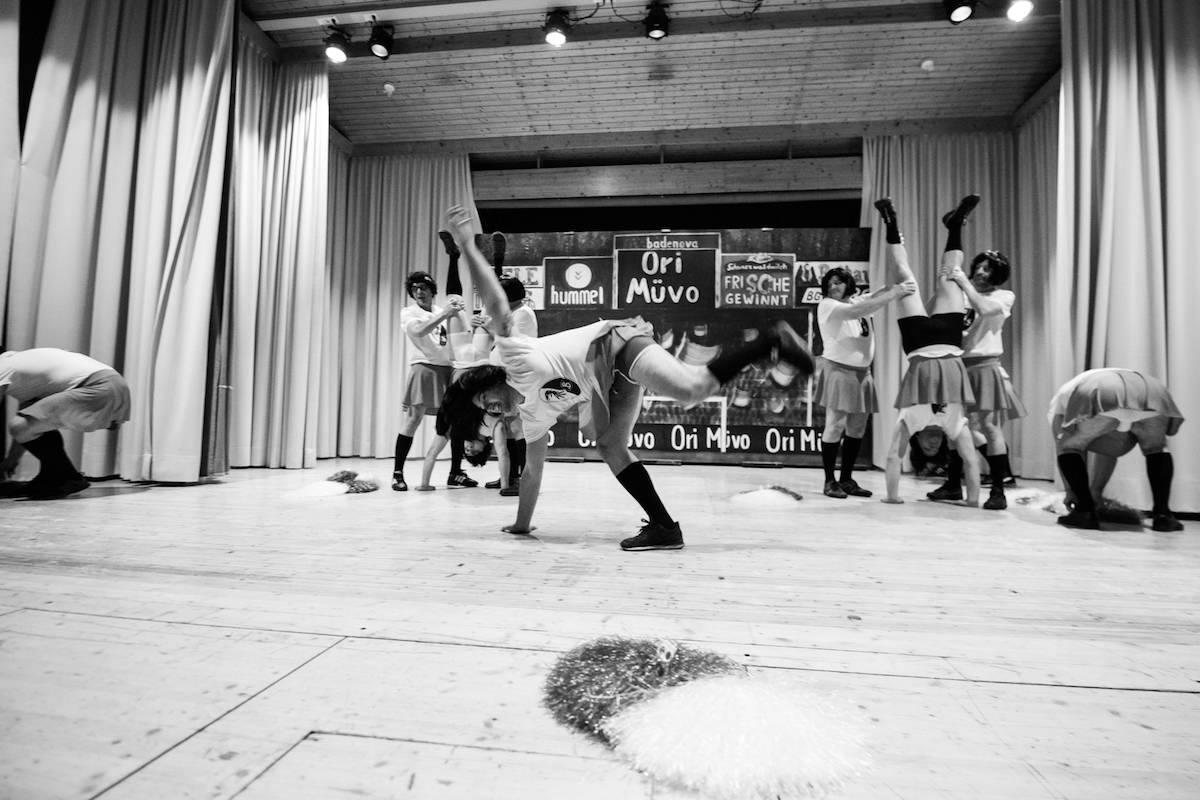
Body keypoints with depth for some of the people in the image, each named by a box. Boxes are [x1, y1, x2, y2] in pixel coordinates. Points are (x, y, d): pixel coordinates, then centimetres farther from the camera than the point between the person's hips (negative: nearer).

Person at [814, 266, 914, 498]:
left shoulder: (859, 300, 13)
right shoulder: (827, 305, -7)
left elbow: (878, 294, 1)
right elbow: (856, 312, -20)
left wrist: (897, 287, -21)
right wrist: (894, 294, -22)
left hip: (862, 373, 7)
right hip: (837, 370, -6)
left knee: (857, 429, 7)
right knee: (835, 427, -6)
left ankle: (847, 479, 17)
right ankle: (830, 481, 2)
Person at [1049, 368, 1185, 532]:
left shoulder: (1061, 397, 36)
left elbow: (1062, 448, 30)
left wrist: (1071, 491, 38)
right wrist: (1095, 490, 49)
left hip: (1104, 396, -4)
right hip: (1151, 391, 5)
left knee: (1070, 446, 17)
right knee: (1156, 448, 30)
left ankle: (1085, 512, 5)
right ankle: (1163, 515, 15)